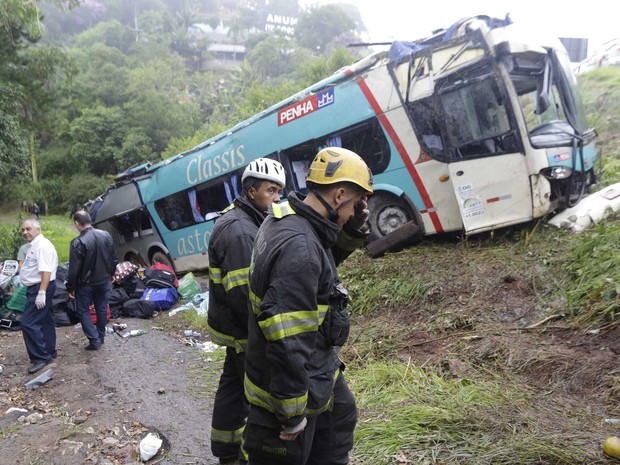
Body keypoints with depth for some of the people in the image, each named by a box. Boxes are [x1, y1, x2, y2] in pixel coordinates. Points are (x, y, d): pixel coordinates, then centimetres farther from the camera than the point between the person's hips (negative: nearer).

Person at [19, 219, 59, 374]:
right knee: (45, 321, 17)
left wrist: (41, 292, -29)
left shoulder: (42, 245, -18)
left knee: (28, 323, -11)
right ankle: (50, 351, 28)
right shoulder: (35, 245, 16)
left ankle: (41, 357, -5)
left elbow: (46, 270, -26)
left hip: (40, 288, -11)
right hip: (38, 288, 11)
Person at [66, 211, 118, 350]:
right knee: (102, 309, 17)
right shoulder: (106, 235, -4)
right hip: (104, 281, 5)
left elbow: (74, 269, -18)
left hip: (86, 284, -5)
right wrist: (111, 274, 22)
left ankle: (94, 340, 5)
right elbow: (114, 259, 7)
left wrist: (70, 288, -6)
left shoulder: (78, 242, -22)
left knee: (83, 311, 9)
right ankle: (101, 336, 30)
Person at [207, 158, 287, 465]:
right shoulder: (239, 230, -23)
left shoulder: (243, 222, 11)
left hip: (234, 327, 10)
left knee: (233, 385, 20)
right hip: (246, 334, -10)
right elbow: (242, 294, -28)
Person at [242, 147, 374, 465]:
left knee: (340, 416, 30)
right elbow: (287, 344, -33)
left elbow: (327, 258, 17)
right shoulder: (298, 248, -32)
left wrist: (353, 231, -2)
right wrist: (293, 414, -22)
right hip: (286, 380, -9)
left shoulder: (289, 220, -2)